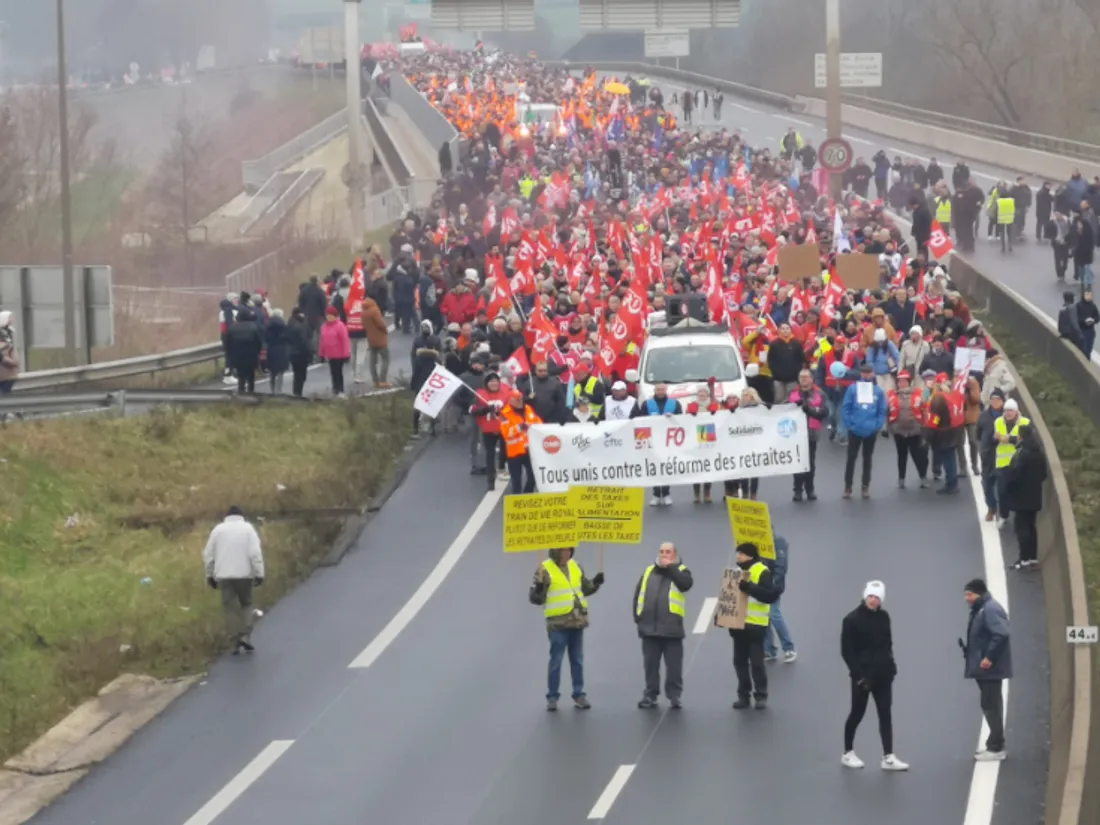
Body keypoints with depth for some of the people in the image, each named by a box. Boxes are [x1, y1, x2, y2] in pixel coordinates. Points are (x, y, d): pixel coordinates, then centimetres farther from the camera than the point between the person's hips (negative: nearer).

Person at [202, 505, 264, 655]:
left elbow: (208, 554, 6)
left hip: (224, 575, 1)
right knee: (246, 604, 15)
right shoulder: (248, 529, 1)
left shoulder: (218, 529, 6)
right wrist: (259, 574, -6)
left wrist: (210, 575, 14)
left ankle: (236, 643, 0)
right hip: (244, 574, -1)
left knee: (230, 609, 5)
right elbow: (255, 553, -9)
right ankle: (245, 636, -1)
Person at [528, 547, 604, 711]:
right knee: (556, 661, 0)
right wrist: (538, 588, -29)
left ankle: (579, 695, 17)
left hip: (577, 621, 5)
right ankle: (552, 697, 8)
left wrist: (595, 583, 7)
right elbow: (535, 598, -9)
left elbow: (585, 588, 24)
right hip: (558, 623, -5)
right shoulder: (545, 570, -8)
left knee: (577, 661, 10)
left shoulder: (575, 566, 10)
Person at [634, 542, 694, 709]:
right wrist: (638, 617, 4)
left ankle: (674, 695, 7)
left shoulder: (681, 570, 5)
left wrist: (670, 567, -13)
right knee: (650, 664, 8)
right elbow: (638, 595, 14)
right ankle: (650, 695, 15)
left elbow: (686, 584, -19)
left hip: (671, 628, -3)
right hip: (650, 627, 3)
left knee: (674, 665, 0)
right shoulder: (649, 571, 14)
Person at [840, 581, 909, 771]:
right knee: (857, 713, 6)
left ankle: (888, 757, 2)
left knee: (886, 714, 2)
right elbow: (846, 651, -13)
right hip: (862, 675, -5)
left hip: (882, 674, 5)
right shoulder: (852, 619, -12)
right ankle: (848, 754, 21)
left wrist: (890, 665, 3)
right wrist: (859, 674, -18)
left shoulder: (883, 617, 5)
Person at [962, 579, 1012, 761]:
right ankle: (994, 744, 23)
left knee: (991, 706, -8)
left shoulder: (990, 610, -17)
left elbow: (1002, 635, -28)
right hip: (984, 669, 11)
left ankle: (996, 748, -5)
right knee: (990, 706, 16)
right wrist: (965, 647, 8)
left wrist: (989, 657, -26)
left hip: (990, 668, -11)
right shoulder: (980, 610, 16)